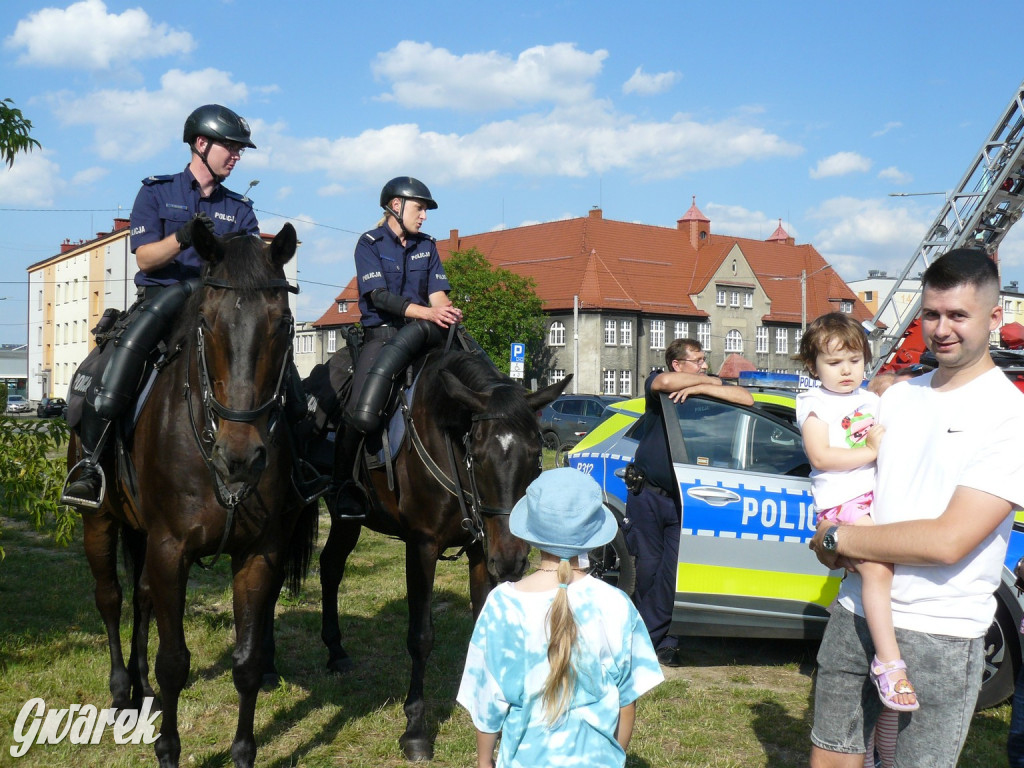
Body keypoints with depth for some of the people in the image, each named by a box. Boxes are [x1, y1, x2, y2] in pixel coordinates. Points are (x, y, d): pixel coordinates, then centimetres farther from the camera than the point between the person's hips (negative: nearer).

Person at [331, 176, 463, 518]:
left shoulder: (426, 246, 18)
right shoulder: (370, 243, 2)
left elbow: (437, 292, 8)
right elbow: (379, 296, -11)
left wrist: (446, 311, -17)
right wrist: (428, 312, -24)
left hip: (422, 334, 5)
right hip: (381, 333, -5)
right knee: (363, 416, -24)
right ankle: (344, 484, 0)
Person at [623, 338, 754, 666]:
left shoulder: (709, 389, 7)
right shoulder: (658, 383, -2)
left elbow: (746, 398, -9)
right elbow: (665, 382, -27)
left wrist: (700, 388, -16)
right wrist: (711, 381, -12)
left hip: (682, 500, 2)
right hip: (647, 494, -2)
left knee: (673, 570, -3)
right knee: (647, 566, 5)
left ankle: (659, 637, 8)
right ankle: (641, 630, 19)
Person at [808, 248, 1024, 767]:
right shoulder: (899, 396, 9)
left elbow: (948, 541, -20)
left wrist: (836, 539, -11)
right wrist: (836, 546, -7)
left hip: (938, 638, -6)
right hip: (854, 612, 6)